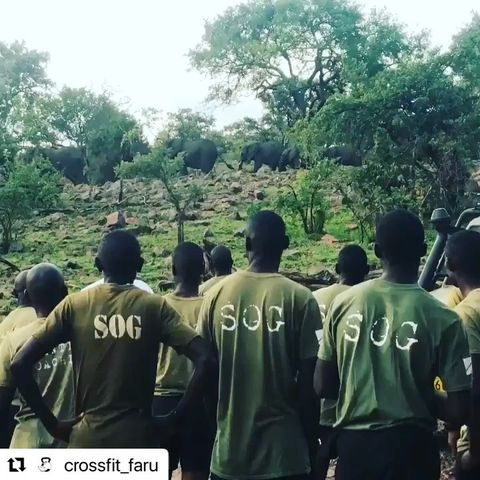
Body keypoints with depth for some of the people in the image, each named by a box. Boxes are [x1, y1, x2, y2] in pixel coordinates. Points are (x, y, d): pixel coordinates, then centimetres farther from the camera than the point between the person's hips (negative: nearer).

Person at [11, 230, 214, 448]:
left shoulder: (74, 305, 0)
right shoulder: (154, 306, -2)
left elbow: (20, 363, -5)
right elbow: (203, 359, -10)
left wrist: (53, 424, 1)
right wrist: (174, 418, -3)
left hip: (87, 440, 1)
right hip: (137, 438, -1)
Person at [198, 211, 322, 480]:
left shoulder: (216, 294, -3)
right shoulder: (300, 298, -11)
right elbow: (308, 381, -8)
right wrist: (312, 440, 5)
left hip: (229, 449, 3)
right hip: (283, 449, -2)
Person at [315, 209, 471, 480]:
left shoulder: (344, 302, -5)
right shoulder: (441, 318, -13)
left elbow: (323, 386, 0)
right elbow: (458, 409, -12)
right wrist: (419, 400, 6)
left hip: (352, 442, 3)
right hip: (410, 446, -2)